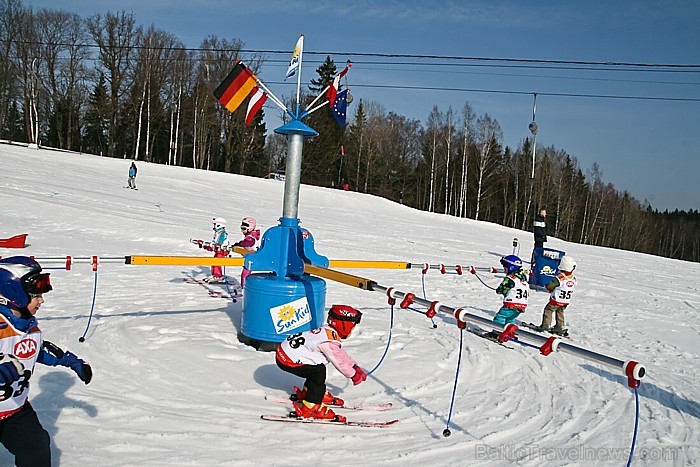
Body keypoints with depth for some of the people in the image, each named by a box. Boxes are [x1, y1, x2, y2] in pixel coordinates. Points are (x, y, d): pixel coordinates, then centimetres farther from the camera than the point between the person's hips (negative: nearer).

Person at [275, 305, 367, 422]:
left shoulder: (328, 332, 9)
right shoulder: (329, 340, -21)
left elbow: (341, 353, 19)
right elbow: (339, 361, -11)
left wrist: (356, 368, 21)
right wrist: (353, 375, 4)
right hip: (287, 360, -10)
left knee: (318, 367, 19)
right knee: (319, 372, -9)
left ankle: (308, 391, 36)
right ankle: (310, 407, -6)